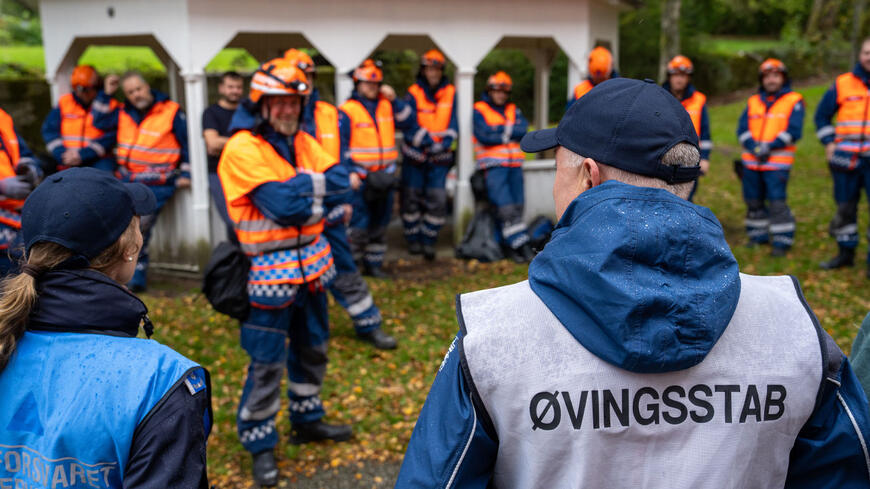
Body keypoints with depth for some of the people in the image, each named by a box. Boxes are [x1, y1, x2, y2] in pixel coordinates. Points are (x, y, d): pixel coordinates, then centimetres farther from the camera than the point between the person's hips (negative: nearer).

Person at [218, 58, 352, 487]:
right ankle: (260, 442, 19)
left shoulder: (303, 142, 6)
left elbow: (341, 185, -7)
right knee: (267, 362, 1)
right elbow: (282, 204, -26)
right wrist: (317, 186, -13)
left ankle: (306, 419, 40)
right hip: (270, 268, -7)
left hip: (312, 261, 7)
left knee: (313, 347, 21)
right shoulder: (242, 150, -16)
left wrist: (300, 187, -18)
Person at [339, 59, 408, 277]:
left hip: (385, 175, 5)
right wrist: (349, 172, -14)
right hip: (360, 176, -5)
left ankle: (374, 263, 23)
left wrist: (394, 99, 1)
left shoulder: (387, 105, 10)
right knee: (359, 222, -9)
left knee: (380, 221, 11)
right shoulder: (347, 110, -4)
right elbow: (340, 145, -7)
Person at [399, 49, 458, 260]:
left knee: (437, 199, -5)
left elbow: (453, 124, 5)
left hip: (440, 157, 1)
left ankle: (429, 242, 8)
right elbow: (407, 123, -11)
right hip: (415, 155, -1)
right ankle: (413, 239, 20)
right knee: (411, 197, 4)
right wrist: (428, 141, -19)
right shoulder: (413, 94, -2)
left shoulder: (451, 93, 6)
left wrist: (445, 142, -11)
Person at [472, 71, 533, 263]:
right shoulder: (479, 110, 3)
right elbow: (484, 136, -11)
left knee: (517, 207, 3)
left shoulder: (513, 110, 19)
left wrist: (499, 129, -9)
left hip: (514, 164, 5)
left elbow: (523, 129, -1)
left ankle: (511, 245, 9)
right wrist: (508, 135, -3)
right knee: (505, 208, -13)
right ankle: (521, 244, -12)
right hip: (493, 165, -5)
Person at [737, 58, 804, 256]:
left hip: (778, 163, -4)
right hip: (751, 161, 5)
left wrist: (769, 147, -15)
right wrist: (755, 148, -11)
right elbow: (742, 129, 5)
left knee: (777, 202, -11)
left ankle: (782, 241, -4)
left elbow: (793, 131, -6)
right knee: (754, 201, 9)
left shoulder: (794, 101, 4)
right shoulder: (753, 102, 15)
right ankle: (758, 236, 23)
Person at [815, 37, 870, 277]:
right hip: (845, 159, 2)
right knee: (845, 208, 12)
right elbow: (822, 115, 16)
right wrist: (829, 143, 6)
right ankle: (846, 253, 25)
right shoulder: (842, 84, 5)